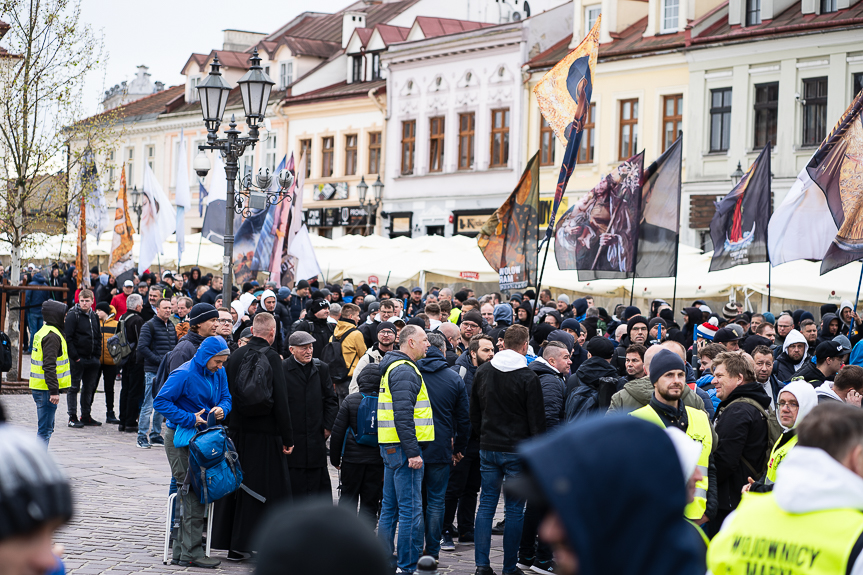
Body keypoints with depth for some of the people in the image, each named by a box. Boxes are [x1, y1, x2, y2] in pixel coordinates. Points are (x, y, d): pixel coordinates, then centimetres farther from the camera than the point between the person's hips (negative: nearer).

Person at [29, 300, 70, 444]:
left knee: (47, 427, 18)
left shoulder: (43, 332, 17)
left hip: (39, 388, 10)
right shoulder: (52, 336, -16)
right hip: (46, 389, -10)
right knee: (45, 429, -8)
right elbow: (49, 366, -23)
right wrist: (54, 390, -24)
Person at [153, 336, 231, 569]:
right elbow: (160, 401, -17)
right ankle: (191, 554, -5)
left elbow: (226, 397, 14)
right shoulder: (184, 374, -17)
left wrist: (222, 408, -10)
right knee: (194, 495, -10)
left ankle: (181, 551, 22)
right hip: (181, 439, -8)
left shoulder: (219, 373, 6)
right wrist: (189, 419, -21)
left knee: (192, 496, 12)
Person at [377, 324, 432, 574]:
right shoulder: (405, 370, -14)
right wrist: (413, 451, -23)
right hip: (403, 449, -11)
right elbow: (403, 415, -22)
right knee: (411, 510, -7)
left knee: (390, 508, 14)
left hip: (391, 448, 11)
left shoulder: (394, 367, 19)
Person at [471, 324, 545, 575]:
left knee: (486, 505, 8)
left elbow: (474, 411, 14)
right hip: (518, 451, -4)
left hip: (488, 448, 4)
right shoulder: (528, 378, -11)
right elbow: (537, 421, -9)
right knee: (514, 509, 2)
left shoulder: (483, 371, 5)